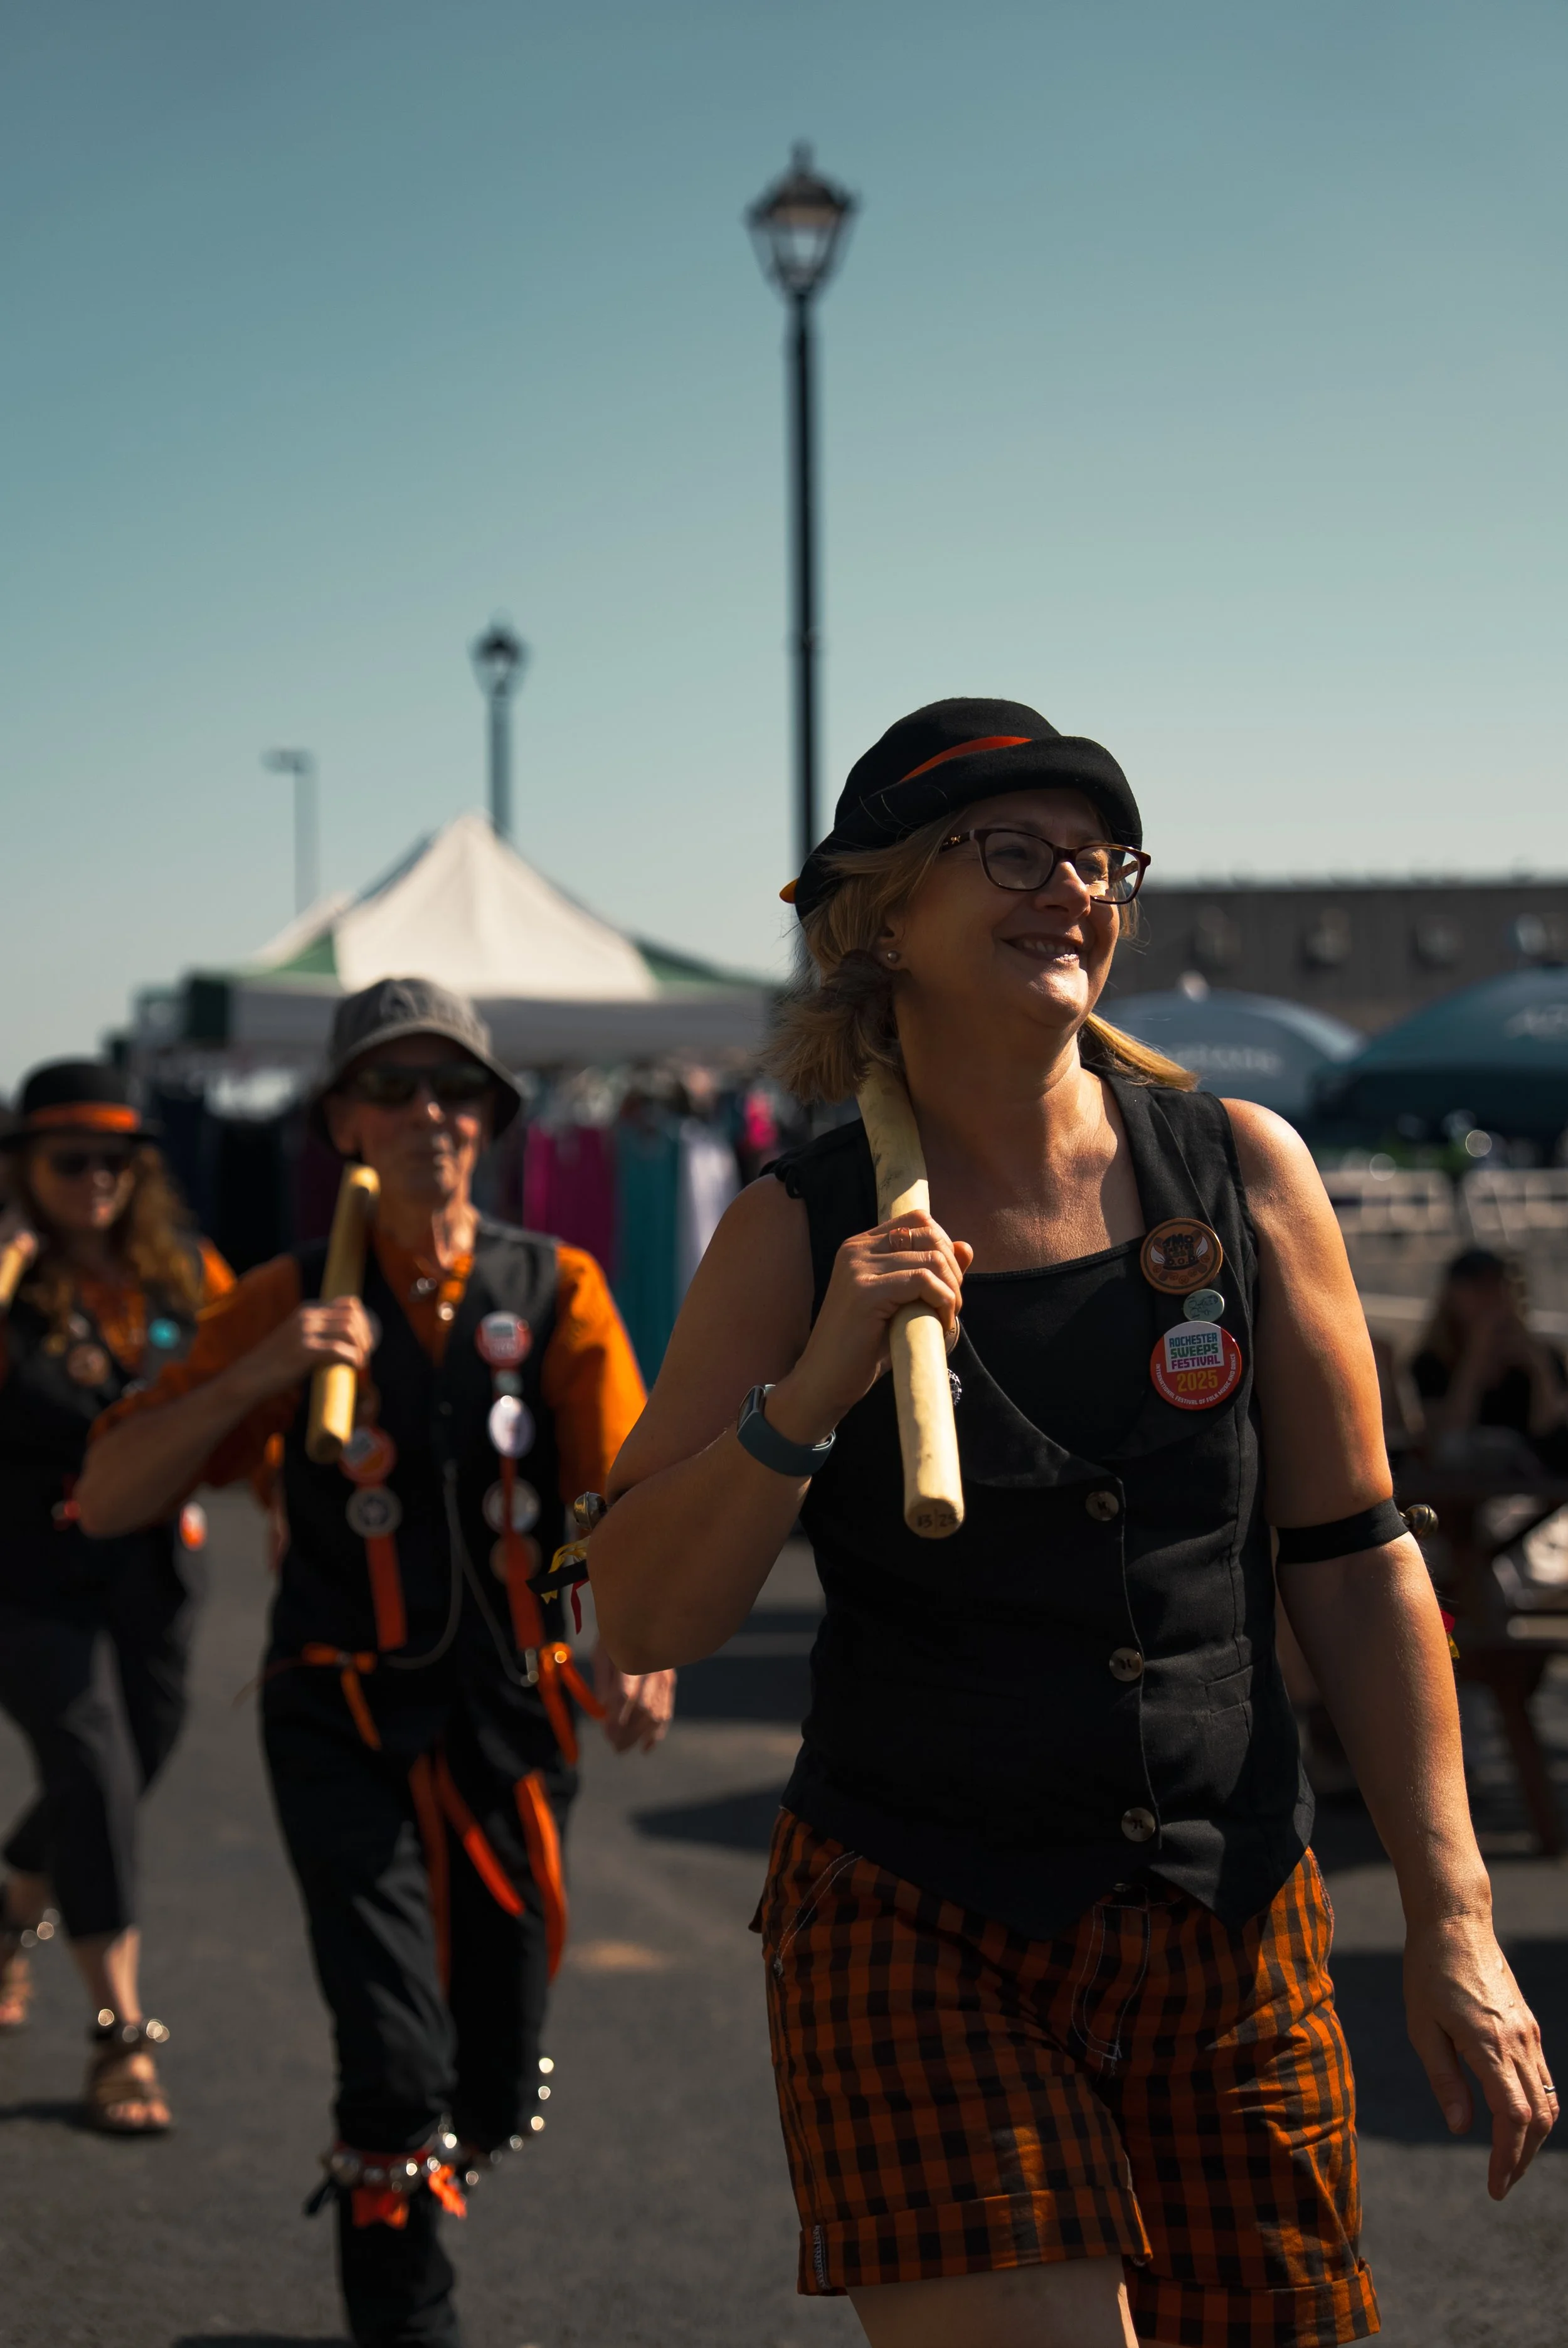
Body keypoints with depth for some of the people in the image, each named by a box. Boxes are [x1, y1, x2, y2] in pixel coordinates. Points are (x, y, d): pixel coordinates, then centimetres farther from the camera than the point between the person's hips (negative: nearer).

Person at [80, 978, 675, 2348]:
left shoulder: (555, 1290, 0)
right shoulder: (291, 1302, 0)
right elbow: (109, 1500, -6)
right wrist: (256, 1375, -20)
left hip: (509, 1722, 2)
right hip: (346, 1723, -2)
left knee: (496, 2102, 11)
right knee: (400, 2068, -16)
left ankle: (383, 2192, 45)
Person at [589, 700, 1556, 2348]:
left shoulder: (1242, 1173, 0)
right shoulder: (801, 1235, -3)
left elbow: (1355, 1562, 4)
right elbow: (644, 1623, -6)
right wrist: (815, 1386, -20)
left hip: (1234, 1942, 3)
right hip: (917, 1941, -2)